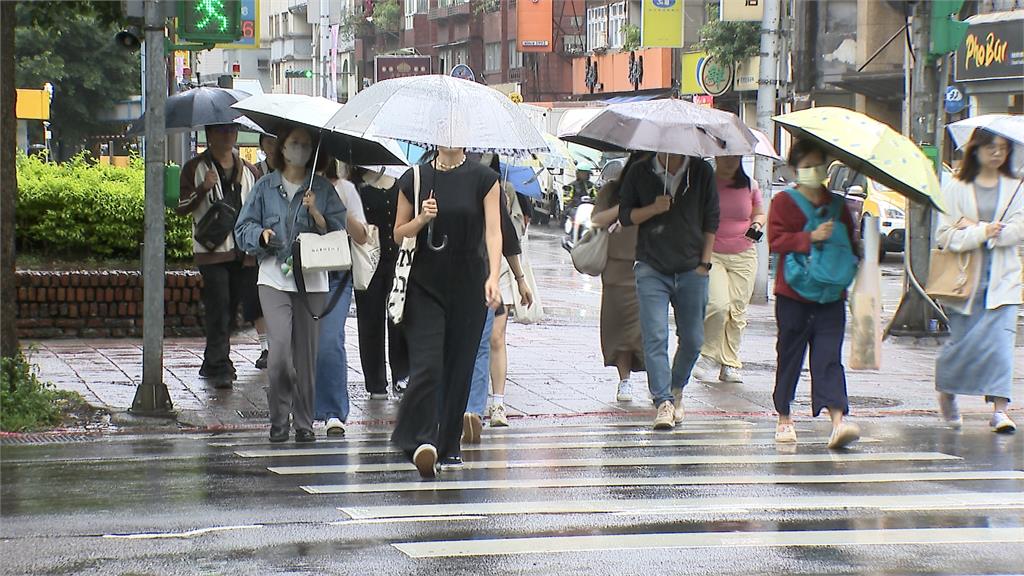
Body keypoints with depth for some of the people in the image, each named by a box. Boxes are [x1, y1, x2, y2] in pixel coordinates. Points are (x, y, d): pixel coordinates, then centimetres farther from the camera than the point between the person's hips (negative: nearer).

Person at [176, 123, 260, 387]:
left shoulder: (248, 170, 15)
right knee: (218, 309, -10)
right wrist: (203, 189, -19)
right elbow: (181, 207, -2)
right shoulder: (195, 169, 3)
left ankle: (212, 364, 19)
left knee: (231, 308, 8)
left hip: (243, 251, 4)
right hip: (212, 249, -4)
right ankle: (219, 368, -9)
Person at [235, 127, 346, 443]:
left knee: (307, 352, 1)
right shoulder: (266, 187, 9)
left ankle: (304, 422, 11)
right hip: (274, 277, -1)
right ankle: (278, 418, -2)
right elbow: (243, 227, 10)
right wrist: (261, 235, -10)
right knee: (280, 347, -16)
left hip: (312, 278, 1)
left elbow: (337, 231, 4)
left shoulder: (323, 189, 9)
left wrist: (315, 212, -11)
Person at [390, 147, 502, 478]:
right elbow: (398, 234, 11)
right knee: (426, 366, -13)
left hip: (468, 285, 0)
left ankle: (449, 446, 16)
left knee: (460, 366, 5)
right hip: (426, 285, 0)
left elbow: (493, 231, -8)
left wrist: (493, 277, -21)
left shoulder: (483, 179, 0)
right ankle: (422, 441, -13)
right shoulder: (415, 179, 5)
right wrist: (421, 220, -10)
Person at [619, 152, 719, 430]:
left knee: (692, 339, 7)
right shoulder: (639, 173, 2)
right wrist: (653, 209, -12)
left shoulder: (702, 172, 3)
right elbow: (625, 216, 7)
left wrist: (704, 262, 3)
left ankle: (677, 389, 30)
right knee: (655, 337, -11)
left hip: (691, 271, 1)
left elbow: (711, 221, 9)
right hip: (651, 270, -1)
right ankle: (664, 402, -11)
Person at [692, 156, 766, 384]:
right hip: (711, 255, -3)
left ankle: (730, 363, 13)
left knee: (737, 311, 3)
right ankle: (709, 355, 1)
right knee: (718, 305, -19)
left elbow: (759, 213, 20)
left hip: (743, 256, 3)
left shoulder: (750, 186, 6)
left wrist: (757, 224, -2)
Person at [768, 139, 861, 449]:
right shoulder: (783, 201, 0)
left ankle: (838, 419, -19)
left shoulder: (837, 205, 13)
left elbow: (850, 244, 19)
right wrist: (810, 237, -21)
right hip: (793, 295, -2)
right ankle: (784, 418, 19)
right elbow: (775, 240, -11)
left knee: (829, 356, -7)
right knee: (790, 355, 6)